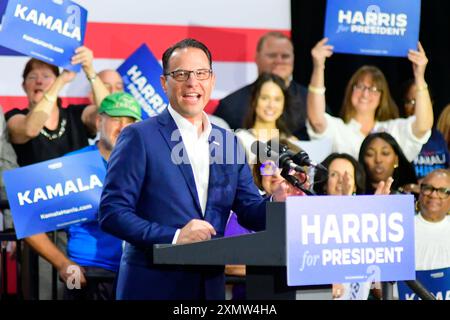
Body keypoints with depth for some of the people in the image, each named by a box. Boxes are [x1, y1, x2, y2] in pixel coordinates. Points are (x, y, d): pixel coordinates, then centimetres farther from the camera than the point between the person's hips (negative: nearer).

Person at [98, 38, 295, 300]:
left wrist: (277, 204, -11)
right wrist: (173, 237, -21)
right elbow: (112, 213, -11)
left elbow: (249, 213, 11)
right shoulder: (139, 137, -5)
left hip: (211, 286, 5)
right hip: (153, 286, -5)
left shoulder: (228, 142, 11)